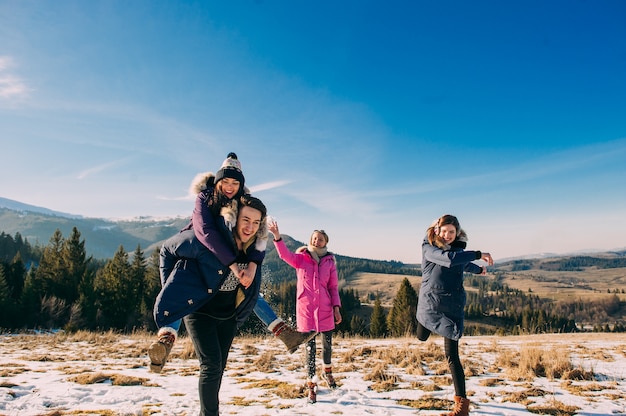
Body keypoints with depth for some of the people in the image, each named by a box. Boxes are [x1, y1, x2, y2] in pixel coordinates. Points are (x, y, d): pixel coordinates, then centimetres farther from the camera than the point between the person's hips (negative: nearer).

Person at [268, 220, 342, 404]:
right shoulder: (300, 258, -1)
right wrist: (277, 237, -37)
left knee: (327, 343, 15)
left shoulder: (330, 261, 4)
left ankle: (327, 372, 42)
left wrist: (336, 307, -1)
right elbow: (285, 255, -21)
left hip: (325, 308, 2)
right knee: (310, 347, 2)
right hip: (305, 308, -2)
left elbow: (334, 286, 7)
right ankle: (311, 385, 14)